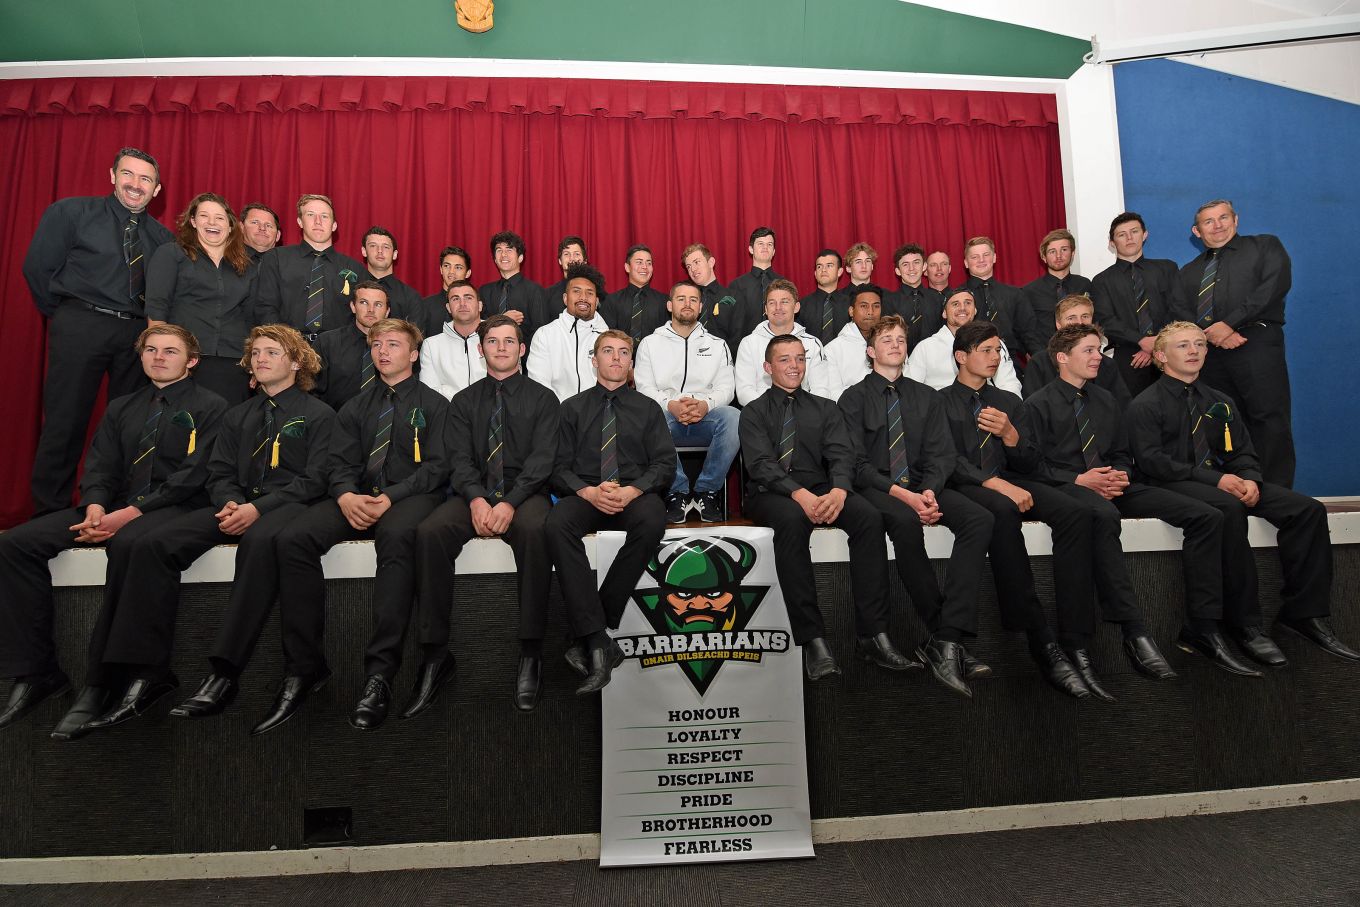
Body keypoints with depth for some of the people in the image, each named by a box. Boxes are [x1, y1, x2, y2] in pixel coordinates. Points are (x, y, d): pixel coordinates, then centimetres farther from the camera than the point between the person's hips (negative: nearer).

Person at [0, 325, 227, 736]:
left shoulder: (210, 407, 2)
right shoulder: (121, 409, 24)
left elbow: (194, 475, -9)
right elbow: (99, 466, 13)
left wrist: (131, 513, -18)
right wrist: (95, 507, -9)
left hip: (174, 507, -7)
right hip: (114, 506, 7)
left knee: (128, 543, -38)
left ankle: (100, 684, -28)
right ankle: (35, 672, -7)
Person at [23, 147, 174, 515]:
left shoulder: (162, 237, 13)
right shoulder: (70, 213, 4)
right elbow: (37, 266, 3)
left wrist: (152, 325, 3)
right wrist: (64, 315, 5)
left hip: (138, 334, 3)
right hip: (81, 328, -3)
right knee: (66, 421, -1)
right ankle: (50, 513, 8)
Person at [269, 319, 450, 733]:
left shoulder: (434, 404, 10)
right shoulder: (355, 408, 23)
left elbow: (437, 466, -1)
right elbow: (340, 462, 12)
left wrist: (391, 497, -17)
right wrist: (346, 495, -12)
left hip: (411, 496, -4)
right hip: (358, 497, 5)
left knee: (396, 536, -40)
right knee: (293, 538, -24)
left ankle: (380, 672, -36)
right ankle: (303, 667, -16)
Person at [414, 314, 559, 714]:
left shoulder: (542, 398, 10)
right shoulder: (464, 401, 17)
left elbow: (541, 460, -2)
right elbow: (459, 458, 5)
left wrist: (510, 503, -18)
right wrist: (476, 499, -16)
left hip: (525, 493, -2)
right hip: (475, 494, 2)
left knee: (534, 529, -38)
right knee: (429, 532, -29)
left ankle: (530, 652, -28)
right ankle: (436, 655, -20)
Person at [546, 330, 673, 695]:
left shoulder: (648, 409, 17)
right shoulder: (573, 408, 17)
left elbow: (665, 463, 6)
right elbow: (560, 466, 8)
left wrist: (632, 490, -14)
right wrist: (587, 491, -14)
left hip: (635, 494, 0)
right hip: (584, 494, 0)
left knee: (652, 521, -36)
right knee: (557, 524, -34)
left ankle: (589, 635, -27)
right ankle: (598, 639, -34)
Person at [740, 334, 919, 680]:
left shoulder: (825, 408, 19)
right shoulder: (754, 412, 10)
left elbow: (841, 456, 3)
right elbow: (761, 464, -7)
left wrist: (838, 490, -21)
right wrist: (800, 495, -25)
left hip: (822, 490, 3)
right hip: (770, 495, -3)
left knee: (869, 517, -27)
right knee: (792, 519, -38)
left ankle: (872, 635, -25)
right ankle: (812, 639, -34)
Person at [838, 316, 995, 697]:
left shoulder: (926, 397, 18)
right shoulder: (854, 398, 6)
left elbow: (941, 453, 7)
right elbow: (857, 463, -5)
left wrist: (929, 491, -14)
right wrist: (902, 495, -18)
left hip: (922, 486, 4)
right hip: (875, 489, -4)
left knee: (980, 519, -25)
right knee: (905, 522, -37)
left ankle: (947, 640, -31)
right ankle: (944, 637, -27)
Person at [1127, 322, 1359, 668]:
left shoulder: (1220, 402, 23)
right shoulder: (1146, 404, 2)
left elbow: (1243, 452, 17)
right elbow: (1151, 460, -11)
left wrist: (1250, 479, -7)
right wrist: (1214, 479, -17)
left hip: (1223, 481, 7)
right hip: (1173, 486, -6)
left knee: (1307, 508, -14)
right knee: (1229, 509, -36)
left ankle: (1304, 612, -8)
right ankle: (1245, 623, -30)